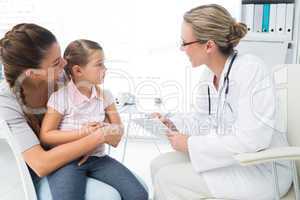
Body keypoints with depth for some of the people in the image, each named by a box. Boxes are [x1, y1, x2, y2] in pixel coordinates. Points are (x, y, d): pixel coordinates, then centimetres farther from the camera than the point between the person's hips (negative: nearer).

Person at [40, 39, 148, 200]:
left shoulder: (105, 96, 4)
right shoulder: (60, 97, -10)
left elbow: (118, 128, 9)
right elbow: (45, 136, -8)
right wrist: (83, 133, -17)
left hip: (97, 157, 4)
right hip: (66, 161, -4)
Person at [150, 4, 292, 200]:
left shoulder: (252, 71, -23)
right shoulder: (209, 74, 2)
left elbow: (250, 141, -29)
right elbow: (203, 119, 13)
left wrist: (191, 144, -23)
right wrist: (173, 124, -5)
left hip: (262, 169, -8)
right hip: (226, 158, 8)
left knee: (167, 178, -13)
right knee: (159, 164, 2)